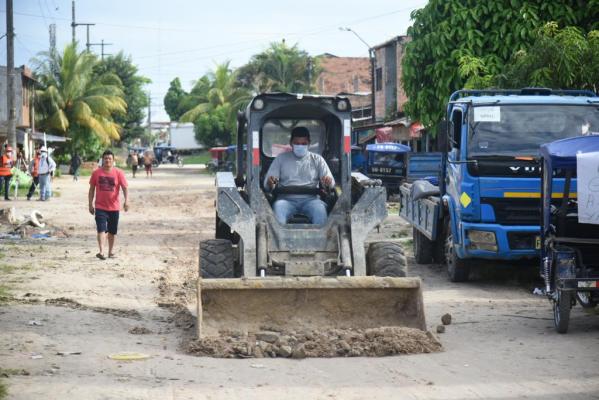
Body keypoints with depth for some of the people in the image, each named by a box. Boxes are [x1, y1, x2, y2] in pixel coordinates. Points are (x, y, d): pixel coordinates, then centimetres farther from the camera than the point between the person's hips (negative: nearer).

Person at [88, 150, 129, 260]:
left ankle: (111, 251, 25)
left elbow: (125, 187, -9)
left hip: (114, 207, 1)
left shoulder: (118, 173, -3)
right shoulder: (96, 173, 1)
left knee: (112, 231, 12)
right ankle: (101, 251, -22)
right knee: (101, 229, -14)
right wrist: (91, 204, 4)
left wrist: (126, 200, -24)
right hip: (100, 207, -1)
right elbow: (92, 189, 7)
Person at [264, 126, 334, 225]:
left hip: (310, 199, 0)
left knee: (320, 210, -34)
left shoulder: (317, 159, 16)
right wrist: (270, 183, -18)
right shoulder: (281, 158, 16)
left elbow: (331, 183, 9)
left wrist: (328, 181, -18)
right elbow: (267, 184, 9)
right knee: (278, 209, -35)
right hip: (287, 198, 0)